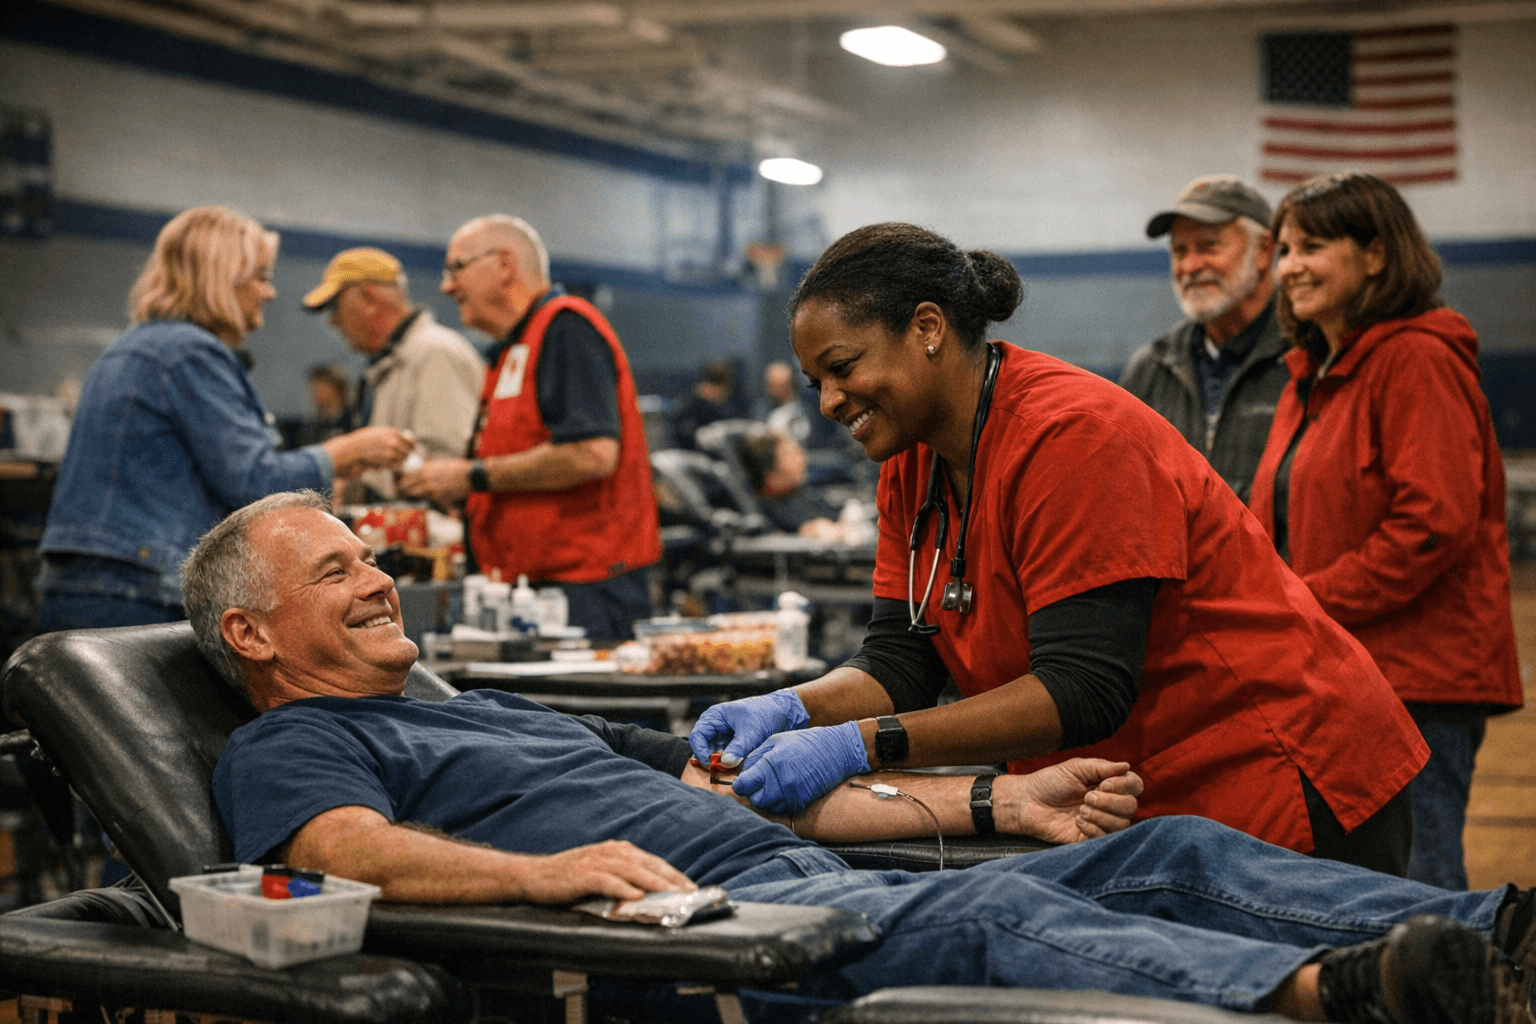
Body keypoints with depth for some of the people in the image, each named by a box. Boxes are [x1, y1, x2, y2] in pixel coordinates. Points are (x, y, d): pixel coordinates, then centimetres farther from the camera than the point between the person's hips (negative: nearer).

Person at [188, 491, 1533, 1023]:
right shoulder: (287, 751, 13)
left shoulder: (499, 712, 35)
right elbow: (356, 852, -13)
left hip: (812, 882, 9)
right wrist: (549, 870, -34)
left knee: (1165, 854, -7)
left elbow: (739, 793, 30)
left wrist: (996, 797, 22)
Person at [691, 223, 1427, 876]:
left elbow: (1083, 690, -27)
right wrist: (793, 709, -18)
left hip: (1277, 785, -8)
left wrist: (861, 745, -31)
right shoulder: (912, 463, 6)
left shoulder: (1074, 434, -22)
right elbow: (901, 662, 3)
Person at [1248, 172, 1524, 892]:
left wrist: (1310, 603, -17)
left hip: (1416, 676, -9)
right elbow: (1277, 524, 25)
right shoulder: (1312, 374, 21)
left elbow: (1435, 522, -19)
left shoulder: (1418, 360, -9)